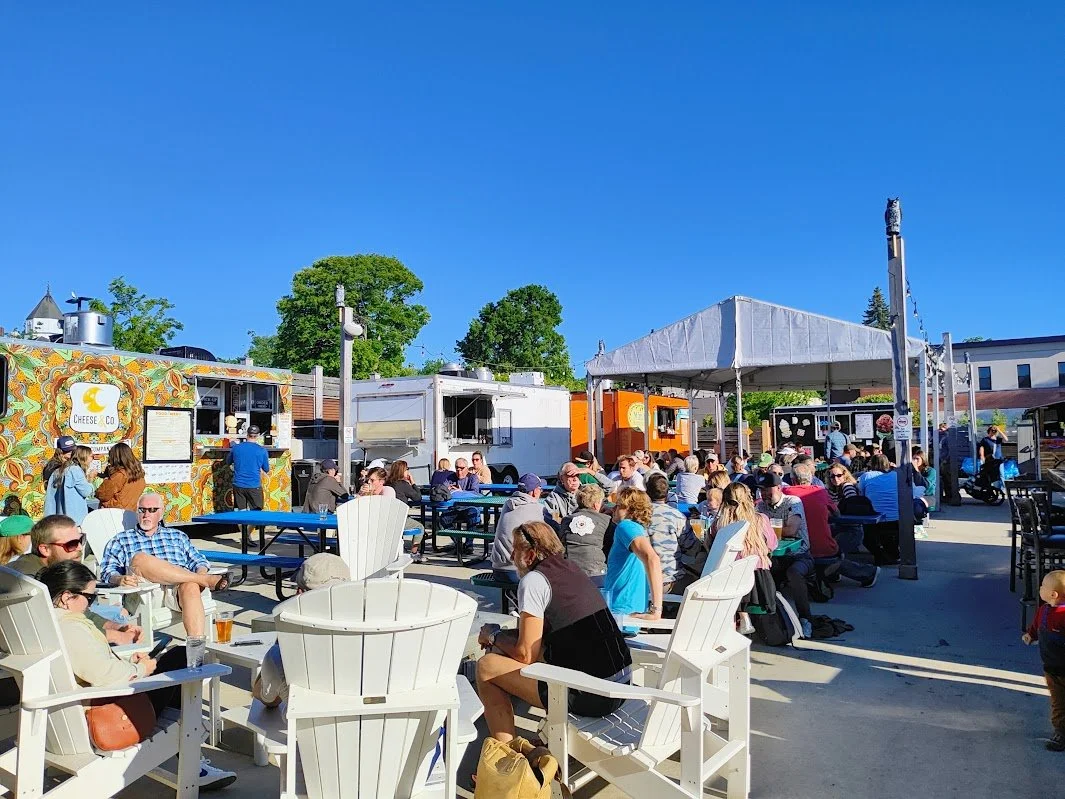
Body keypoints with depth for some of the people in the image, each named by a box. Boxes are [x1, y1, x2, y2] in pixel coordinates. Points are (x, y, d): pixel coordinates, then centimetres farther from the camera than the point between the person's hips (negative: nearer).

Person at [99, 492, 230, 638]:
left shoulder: (177, 536, 31)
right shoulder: (120, 540, 27)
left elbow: (198, 561, 21)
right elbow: (107, 572, 14)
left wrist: (201, 573, -4)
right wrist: (119, 579, -11)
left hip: (179, 587, 1)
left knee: (191, 586, -37)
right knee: (139, 558, -32)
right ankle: (206, 581, -32)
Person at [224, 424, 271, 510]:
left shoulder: (235, 448, 0)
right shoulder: (262, 450, -7)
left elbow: (228, 463, 18)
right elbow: (267, 470, 5)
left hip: (238, 486, 3)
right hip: (254, 486, -3)